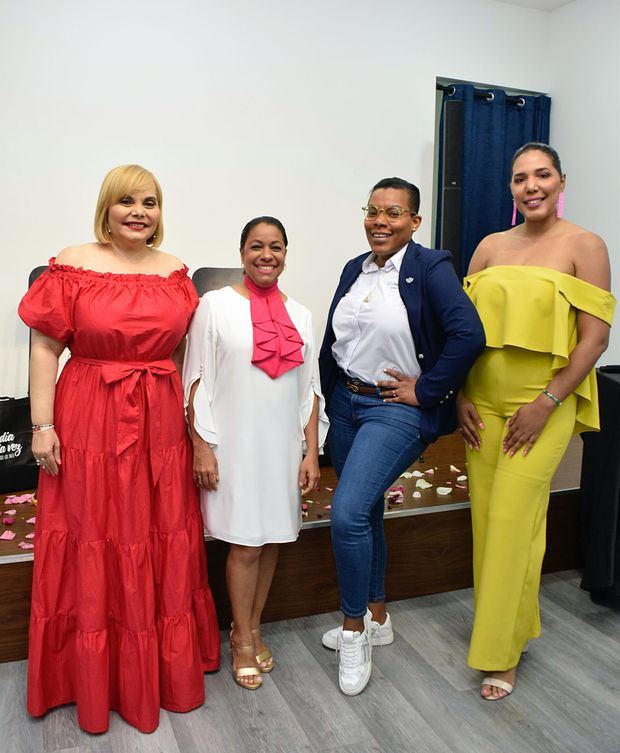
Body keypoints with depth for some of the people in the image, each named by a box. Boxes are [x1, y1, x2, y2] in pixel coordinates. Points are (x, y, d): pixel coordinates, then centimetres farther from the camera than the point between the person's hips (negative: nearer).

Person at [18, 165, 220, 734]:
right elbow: (45, 348, -6)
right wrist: (43, 426, -11)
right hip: (90, 423, -3)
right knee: (95, 549, 7)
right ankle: (97, 676, 28)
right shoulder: (73, 265, -4)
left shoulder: (175, 271, 7)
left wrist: (193, 419, 10)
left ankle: (165, 667, 33)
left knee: (163, 546, 12)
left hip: (161, 426, 4)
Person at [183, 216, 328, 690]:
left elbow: (310, 389, 8)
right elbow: (198, 382, -5)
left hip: (285, 446, 4)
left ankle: (253, 629, 30)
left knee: (272, 538, 11)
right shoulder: (216, 305, -3)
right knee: (245, 543, 2)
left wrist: (312, 452, 4)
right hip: (235, 445, -4)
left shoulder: (299, 314, 8)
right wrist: (202, 447, -10)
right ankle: (243, 641, 21)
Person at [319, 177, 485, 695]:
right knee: (365, 515, 16)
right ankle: (376, 618, 35)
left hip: (396, 410, -7)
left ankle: (354, 632, 7)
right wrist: (326, 402, 14)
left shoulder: (430, 268, -11)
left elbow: (469, 335, -21)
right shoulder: (355, 270, 10)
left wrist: (425, 390, -16)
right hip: (346, 403, 7)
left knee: (348, 514, -16)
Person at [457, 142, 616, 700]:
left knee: (512, 520, -5)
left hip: (543, 403, -4)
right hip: (483, 402, 4)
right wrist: (461, 396, 1)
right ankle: (517, 622, 31)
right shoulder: (491, 247, 9)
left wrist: (545, 403, -13)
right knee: (485, 516, 8)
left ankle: (500, 653, 12)